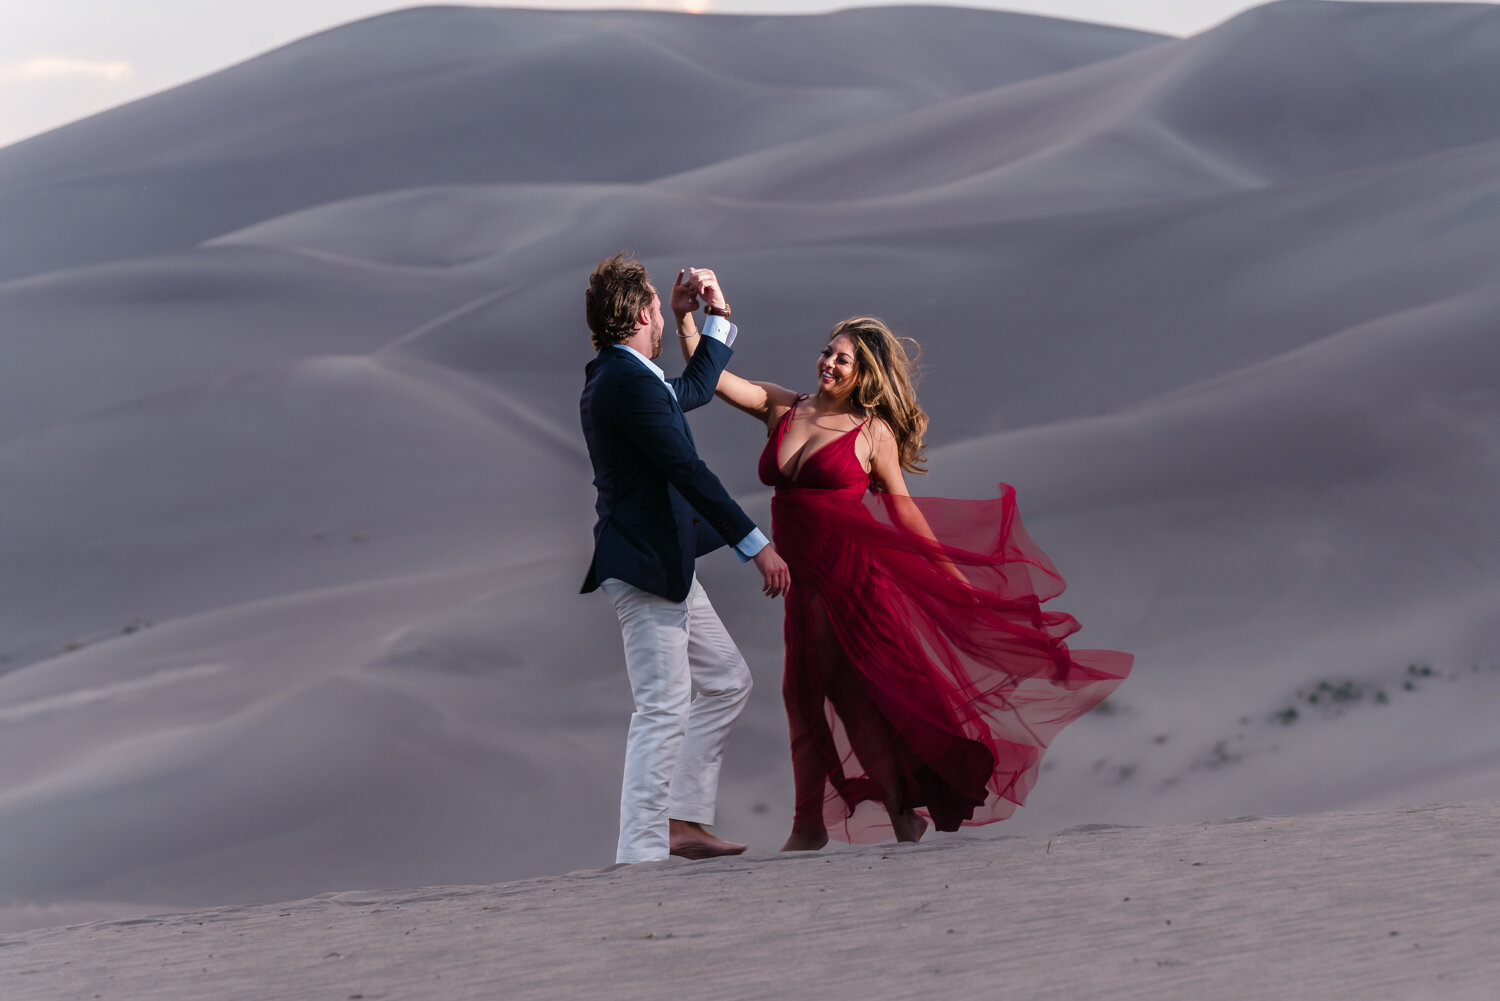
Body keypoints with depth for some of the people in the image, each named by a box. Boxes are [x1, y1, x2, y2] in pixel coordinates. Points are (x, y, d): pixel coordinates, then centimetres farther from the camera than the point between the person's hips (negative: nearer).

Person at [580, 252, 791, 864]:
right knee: (664, 705, -11)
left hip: (664, 562, 11)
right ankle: (640, 850, -11)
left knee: (726, 680, 16)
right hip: (645, 562, -11)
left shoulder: (618, 378, 16)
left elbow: (694, 390, 36)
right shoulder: (629, 381, -16)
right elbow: (687, 470, -22)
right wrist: (755, 544, -22)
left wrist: (720, 320, 39)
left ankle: (683, 820, 15)